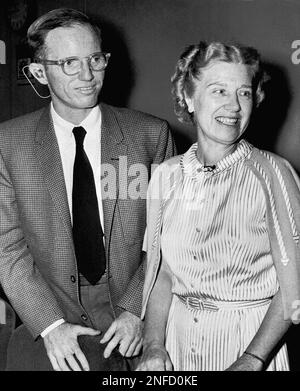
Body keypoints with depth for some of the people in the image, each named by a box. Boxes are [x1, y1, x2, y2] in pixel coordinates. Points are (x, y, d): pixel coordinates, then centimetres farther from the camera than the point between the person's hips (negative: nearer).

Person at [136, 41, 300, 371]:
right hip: (177, 335, 3)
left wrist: (251, 361, -20)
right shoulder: (167, 175, -3)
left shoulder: (272, 173, -13)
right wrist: (154, 346, -9)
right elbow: (161, 271, 2)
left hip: (251, 339, -3)